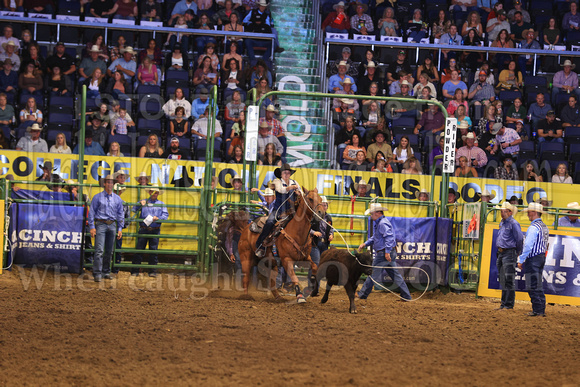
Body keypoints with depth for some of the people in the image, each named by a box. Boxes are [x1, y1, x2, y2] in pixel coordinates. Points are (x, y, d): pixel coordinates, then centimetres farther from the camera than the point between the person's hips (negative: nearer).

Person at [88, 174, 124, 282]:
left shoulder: (117, 199, 11)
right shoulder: (97, 197, 2)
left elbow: (120, 214, 16)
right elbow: (91, 212, 2)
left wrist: (120, 228, 9)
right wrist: (92, 227, -6)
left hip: (112, 225, 4)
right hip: (100, 224, -4)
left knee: (109, 251, 8)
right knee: (99, 250, -12)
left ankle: (106, 272, 18)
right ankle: (97, 273, -15)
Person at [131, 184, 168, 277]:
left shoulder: (161, 204, 14)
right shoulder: (143, 202, 13)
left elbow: (166, 215, 5)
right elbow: (134, 210, 6)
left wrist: (158, 218, -13)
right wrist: (140, 204, -11)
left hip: (155, 230, 1)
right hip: (143, 230, 0)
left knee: (153, 250, 1)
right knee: (139, 249, -3)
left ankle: (153, 271, 6)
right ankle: (135, 271, 0)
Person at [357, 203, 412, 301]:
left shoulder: (383, 223, -16)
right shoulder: (377, 223, 18)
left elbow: (389, 237, -27)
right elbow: (375, 238, 27)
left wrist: (387, 252, -31)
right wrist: (365, 244, 16)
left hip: (384, 254, -11)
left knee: (374, 274, 0)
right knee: (395, 275, 11)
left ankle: (362, 295, 9)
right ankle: (406, 296, 10)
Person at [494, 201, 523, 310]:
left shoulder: (513, 224, -11)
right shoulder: (502, 223, 16)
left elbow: (520, 239, -11)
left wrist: (518, 252, -2)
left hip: (509, 253, -9)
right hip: (501, 253, 9)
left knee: (509, 280, -8)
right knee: (502, 280, 13)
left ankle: (508, 304, -7)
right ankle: (503, 303, 19)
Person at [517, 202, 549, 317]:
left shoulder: (534, 227, -16)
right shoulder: (544, 227, 13)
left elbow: (528, 246, -19)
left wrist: (521, 260, -14)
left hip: (533, 259, -9)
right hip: (542, 257, 9)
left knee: (532, 286, -5)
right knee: (538, 285, 13)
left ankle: (537, 310, -6)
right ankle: (542, 310, 14)